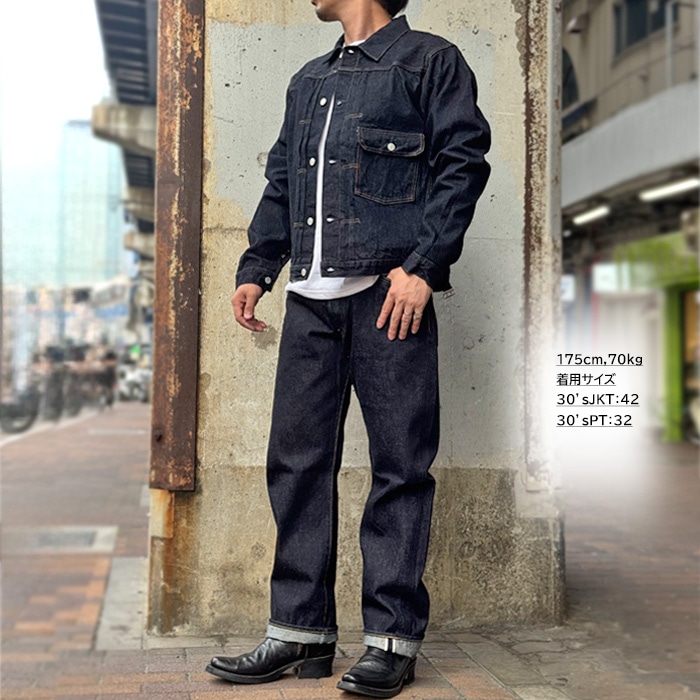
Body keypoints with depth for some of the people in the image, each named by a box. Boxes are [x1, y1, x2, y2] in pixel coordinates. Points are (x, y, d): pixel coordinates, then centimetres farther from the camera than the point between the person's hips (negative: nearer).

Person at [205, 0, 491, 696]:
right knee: (297, 459, 3)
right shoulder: (308, 80, 27)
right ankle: (301, 631, 12)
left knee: (399, 463, -3)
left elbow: (462, 163, -2)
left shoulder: (429, 59, 8)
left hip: (389, 292, -6)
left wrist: (423, 265, -13)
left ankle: (393, 638, 5)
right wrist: (256, 267, 16)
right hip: (311, 298, 6)